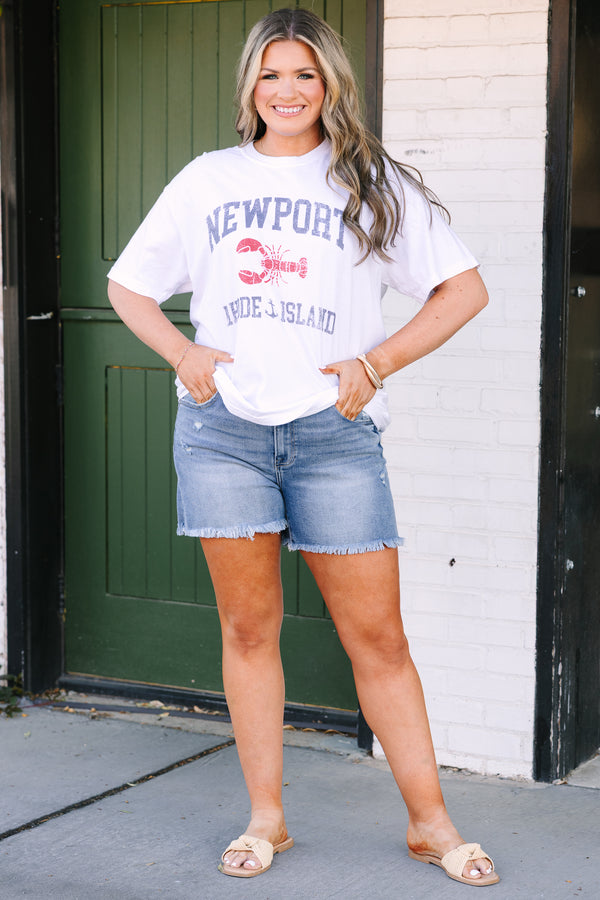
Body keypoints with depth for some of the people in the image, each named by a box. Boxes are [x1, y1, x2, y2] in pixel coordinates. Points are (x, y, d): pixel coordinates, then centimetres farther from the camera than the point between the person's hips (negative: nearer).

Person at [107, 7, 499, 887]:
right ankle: (266, 818, 15)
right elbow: (128, 286, 22)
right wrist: (183, 354, 3)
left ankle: (430, 821, 8)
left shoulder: (371, 182, 10)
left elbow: (465, 289, 8)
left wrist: (376, 364, -2)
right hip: (222, 426, 2)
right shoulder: (207, 180, 15)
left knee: (377, 633, -2)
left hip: (333, 428, -1)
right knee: (249, 629, 4)